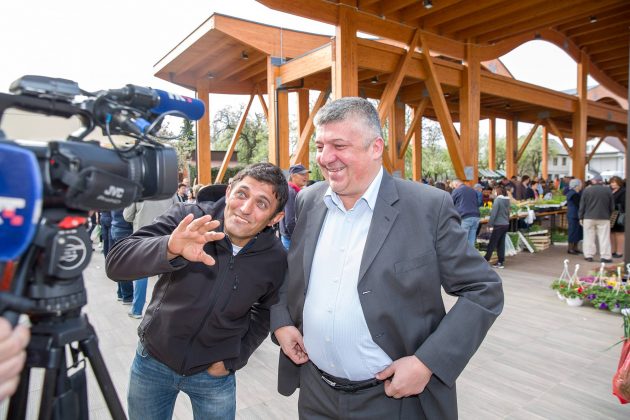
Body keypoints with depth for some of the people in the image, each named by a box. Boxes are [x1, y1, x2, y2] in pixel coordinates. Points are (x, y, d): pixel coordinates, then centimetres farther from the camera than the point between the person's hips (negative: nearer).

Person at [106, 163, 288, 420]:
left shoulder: (275, 259, -15)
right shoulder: (187, 218, -20)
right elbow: (116, 263, -27)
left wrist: (234, 359, -3)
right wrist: (170, 248, -45)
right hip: (153, 360, 1)